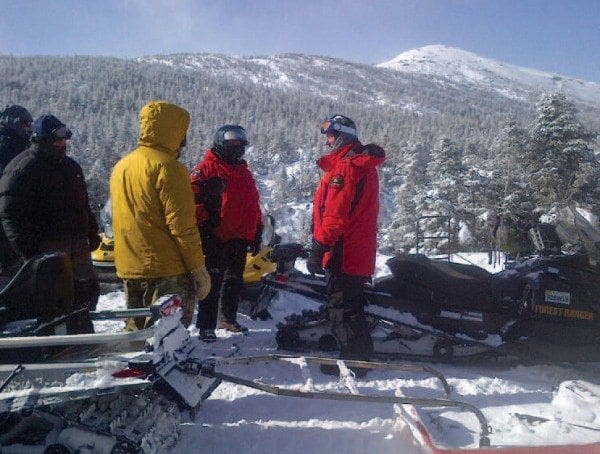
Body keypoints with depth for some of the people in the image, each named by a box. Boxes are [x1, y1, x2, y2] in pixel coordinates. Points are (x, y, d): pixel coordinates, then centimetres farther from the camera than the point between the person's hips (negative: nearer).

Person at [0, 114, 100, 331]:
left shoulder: (70, 166, 15)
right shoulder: (22, 169, -9)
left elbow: (83, 205, 24)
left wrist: (92, 233, 18)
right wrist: (28, 249, -18)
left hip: (77, 246, 8)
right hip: (46, 251, -8)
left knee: (88, 289, 12)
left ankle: (84, 332, 27)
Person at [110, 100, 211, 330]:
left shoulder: (121, 166, 12)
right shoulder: (168, 167, -15)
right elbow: (182, 226, -19)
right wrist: (198, 267, -12)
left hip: (128, 270, 8)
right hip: (166, 271, -8)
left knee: (136, 336, 19)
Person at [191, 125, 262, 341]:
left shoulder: (244, 172, 18)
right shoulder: (206, 168, -5)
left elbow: (254, 205, 21)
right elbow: (193, 198, -13)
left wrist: (257, 234, 17)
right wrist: (203, 226, -18)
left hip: (239, 238, 7)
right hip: (215, 238, -7)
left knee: (234, 280, 16)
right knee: (212, 281, -4)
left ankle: (228, 318, 31)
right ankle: (206, 326, 5)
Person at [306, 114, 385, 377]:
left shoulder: (346, 166, -16)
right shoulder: (363, 165, 17)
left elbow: (336, 215, -23)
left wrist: (318, 250, -20)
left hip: (344, 254, -10)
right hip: (358, 253, 10)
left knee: (342, 308, -1)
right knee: (350, 307, 18)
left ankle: (353, 362, 9)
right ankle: (357, 358, 28)